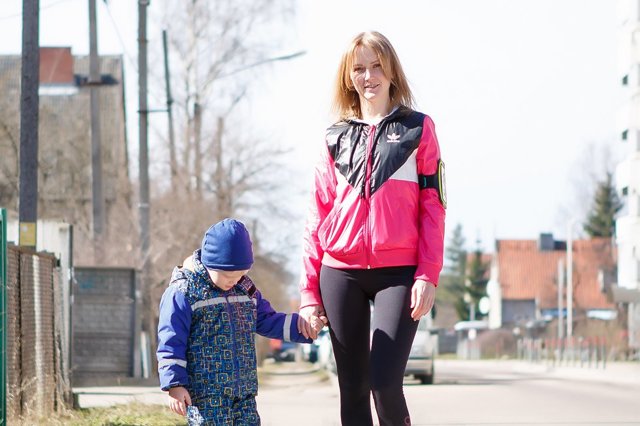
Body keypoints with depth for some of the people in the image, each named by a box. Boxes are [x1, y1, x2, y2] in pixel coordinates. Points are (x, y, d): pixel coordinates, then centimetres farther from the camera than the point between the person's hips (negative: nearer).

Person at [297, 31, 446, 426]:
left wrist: (428, 275, -10)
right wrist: (309, 290, 5)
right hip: (341, 274, 3)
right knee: (352, 389, 3)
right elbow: (318, 217, 12)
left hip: (398, 273, -3)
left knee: (385, 383, -17)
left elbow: (433, 206, 1)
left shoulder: (418, 129, 7)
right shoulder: (337, 138, 13)